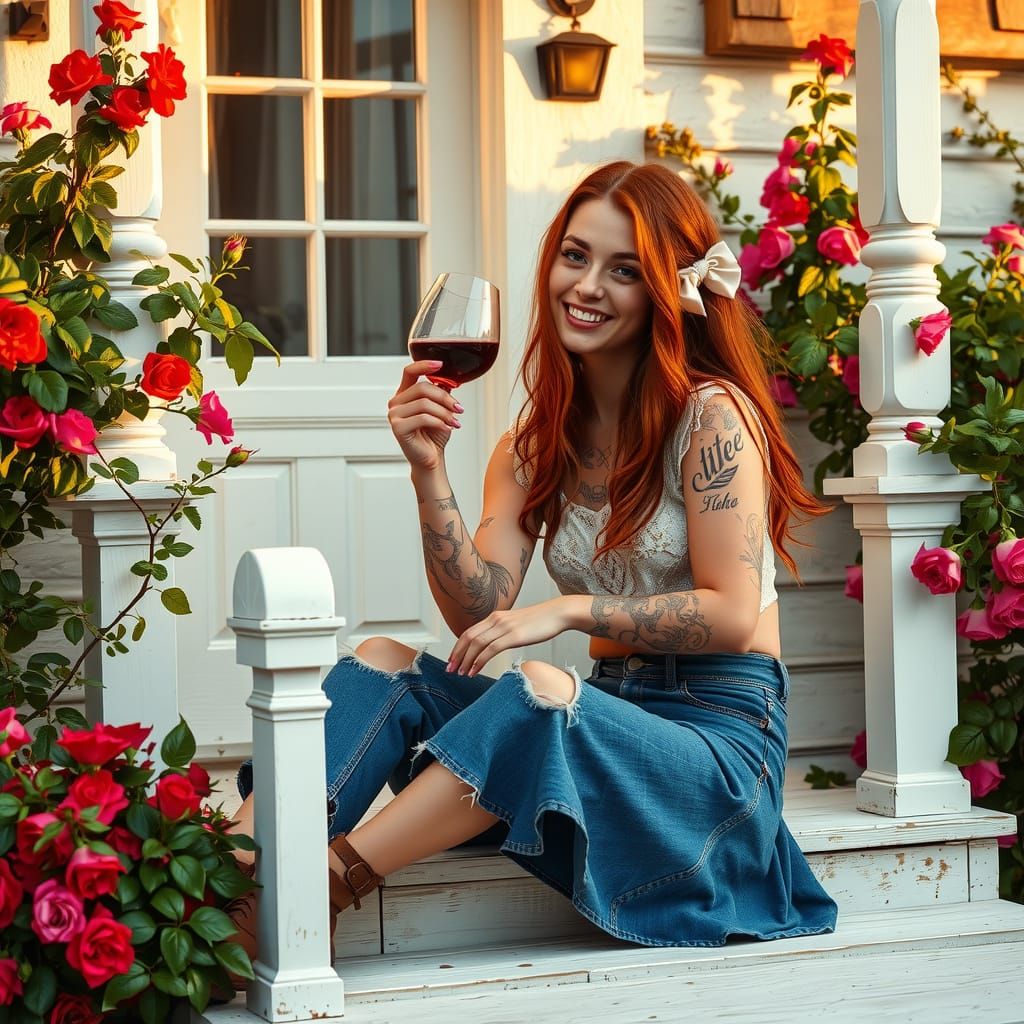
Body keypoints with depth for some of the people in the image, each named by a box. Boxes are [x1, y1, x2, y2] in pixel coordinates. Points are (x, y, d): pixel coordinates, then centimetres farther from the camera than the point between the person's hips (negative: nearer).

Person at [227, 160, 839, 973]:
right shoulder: (537, 446, 10)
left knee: (538, 692, -36)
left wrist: (572, 610, -18)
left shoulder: (711, 415, -7)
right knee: (382, 667, -14)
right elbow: (480, 613, -2)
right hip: (607, 713, 6)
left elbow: (732, 616, -12)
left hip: (721, 733, -6)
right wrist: (429, 473, -14)